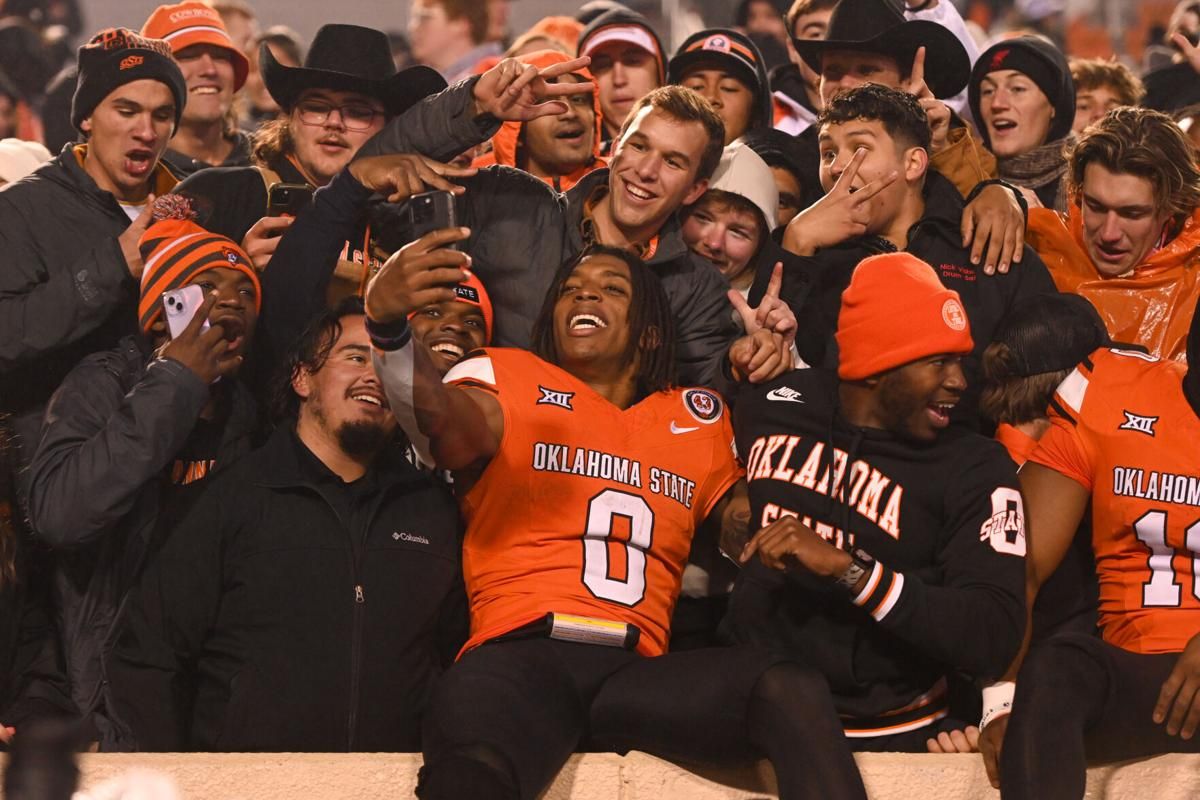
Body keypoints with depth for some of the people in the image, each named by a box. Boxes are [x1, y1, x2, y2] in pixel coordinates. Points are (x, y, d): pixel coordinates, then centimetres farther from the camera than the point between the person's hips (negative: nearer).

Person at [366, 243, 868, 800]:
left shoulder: (697, 419, 25)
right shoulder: (510, 379, 13)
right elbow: (443, 418, -9)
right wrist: (387, 324, -32)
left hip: (635, 673, 4)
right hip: (520, 658, -3)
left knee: (791, 692, -28)